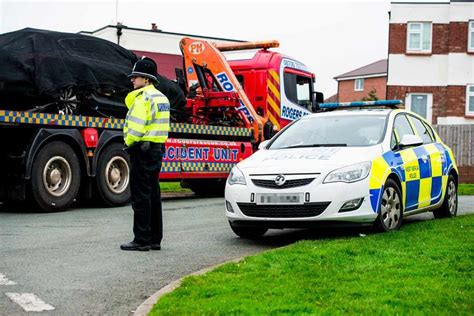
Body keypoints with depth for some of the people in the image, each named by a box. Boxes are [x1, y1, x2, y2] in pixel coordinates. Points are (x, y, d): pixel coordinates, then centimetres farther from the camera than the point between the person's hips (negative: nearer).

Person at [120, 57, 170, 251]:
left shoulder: (144, 97, -14)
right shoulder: (161, 97, 16)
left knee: (140, 195, -6)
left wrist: (129, 143, -6)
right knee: (153, 195, 12)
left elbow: (136, 127, -20)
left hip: (142, 149, -10)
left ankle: (142, 240, -3)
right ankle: (155, 239, 17)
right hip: (157, 148, 10)